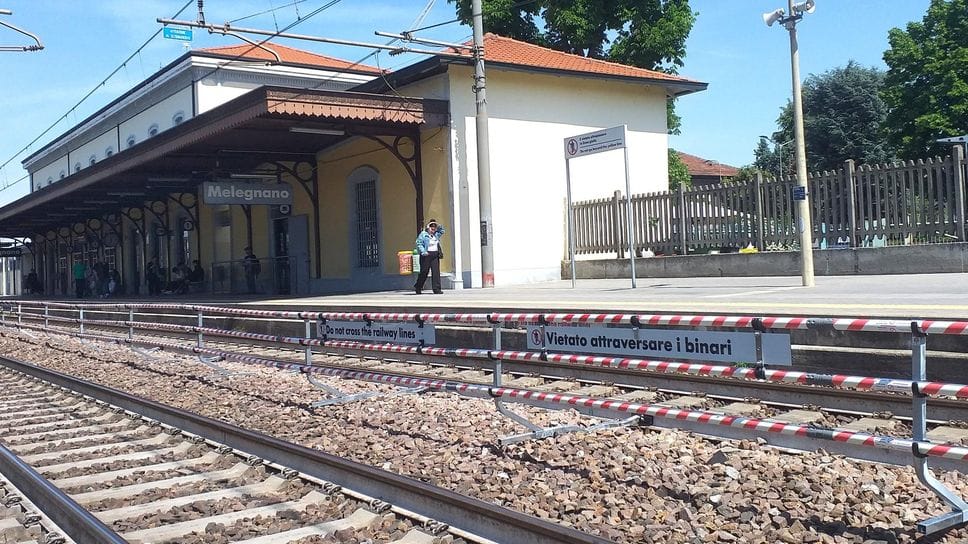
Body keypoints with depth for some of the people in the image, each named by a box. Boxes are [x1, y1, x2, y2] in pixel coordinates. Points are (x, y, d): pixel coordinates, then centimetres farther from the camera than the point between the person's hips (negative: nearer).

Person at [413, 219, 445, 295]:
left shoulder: (436, 234, 16)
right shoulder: (423, 234, -2)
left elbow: (442, 231, 34)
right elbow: (419, 243, -8)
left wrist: (439, 226, 14)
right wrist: (423, 251, -22)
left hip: (435, 255, 5)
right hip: (426, 255, -5)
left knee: (436, 272, -3)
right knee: (424, 272, 0)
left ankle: (437, 289, -3)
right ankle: (417, 287, 18)